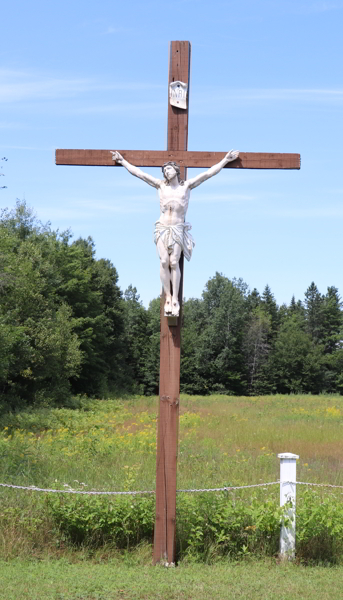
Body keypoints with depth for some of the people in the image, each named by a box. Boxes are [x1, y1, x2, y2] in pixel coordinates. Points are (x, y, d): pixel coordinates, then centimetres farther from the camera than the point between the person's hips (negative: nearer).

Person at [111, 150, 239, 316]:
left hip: (178, 229, -1)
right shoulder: (160, 185, 11)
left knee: (174, 262, -12)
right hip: (162, 228, 1)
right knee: (164, 261, -12)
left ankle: (175, 299, -10)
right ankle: (168, 297, -8)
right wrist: (122, 161, 18)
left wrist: (225, 160, 7)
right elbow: (138, 173, 15)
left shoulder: (187, 186, 8)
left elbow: (208, 173, 8)